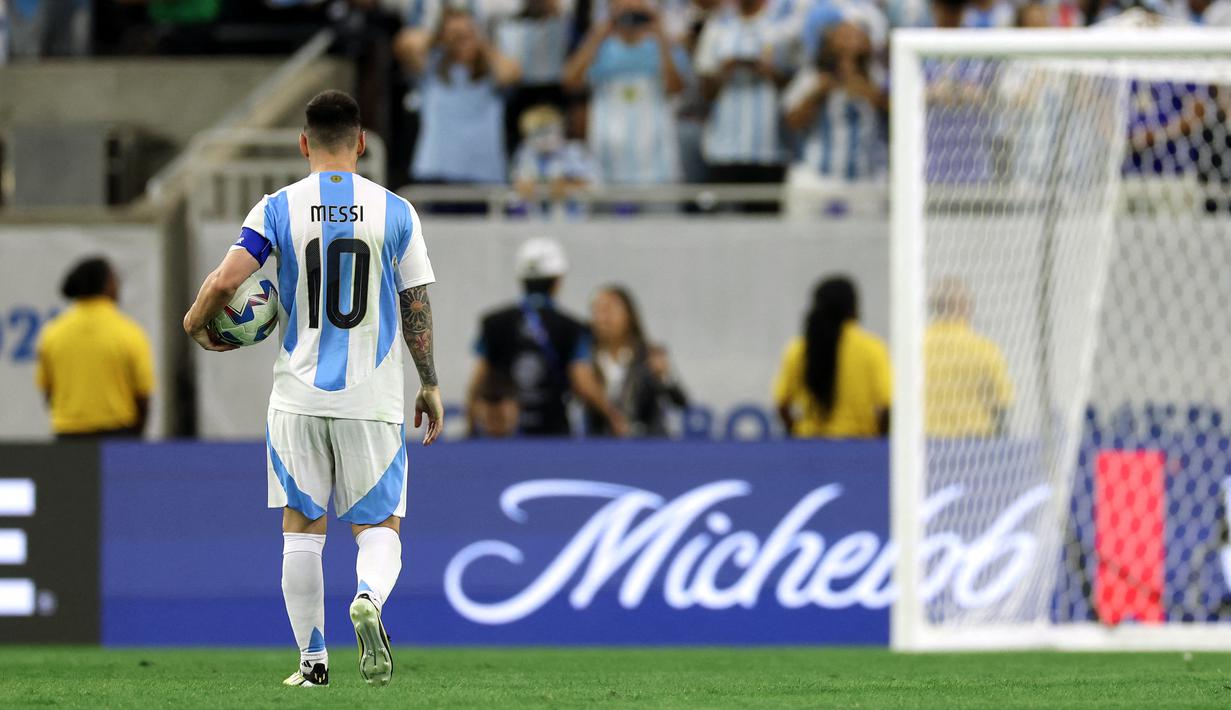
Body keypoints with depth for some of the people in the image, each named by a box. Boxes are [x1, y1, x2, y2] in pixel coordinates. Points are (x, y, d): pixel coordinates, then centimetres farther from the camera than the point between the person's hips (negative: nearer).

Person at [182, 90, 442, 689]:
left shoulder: (278, 209, -1)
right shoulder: (394, 211, 1)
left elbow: (225, 280, -11)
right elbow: (416, 307, 3)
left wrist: (195, 324, 10)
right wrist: (429, 386, 13)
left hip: (298, 396, 0)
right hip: (373, 398, 0)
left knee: (301, 528, 10)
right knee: (378, 525, 5)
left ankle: (313, 660, 11)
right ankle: (368, 596, -27)